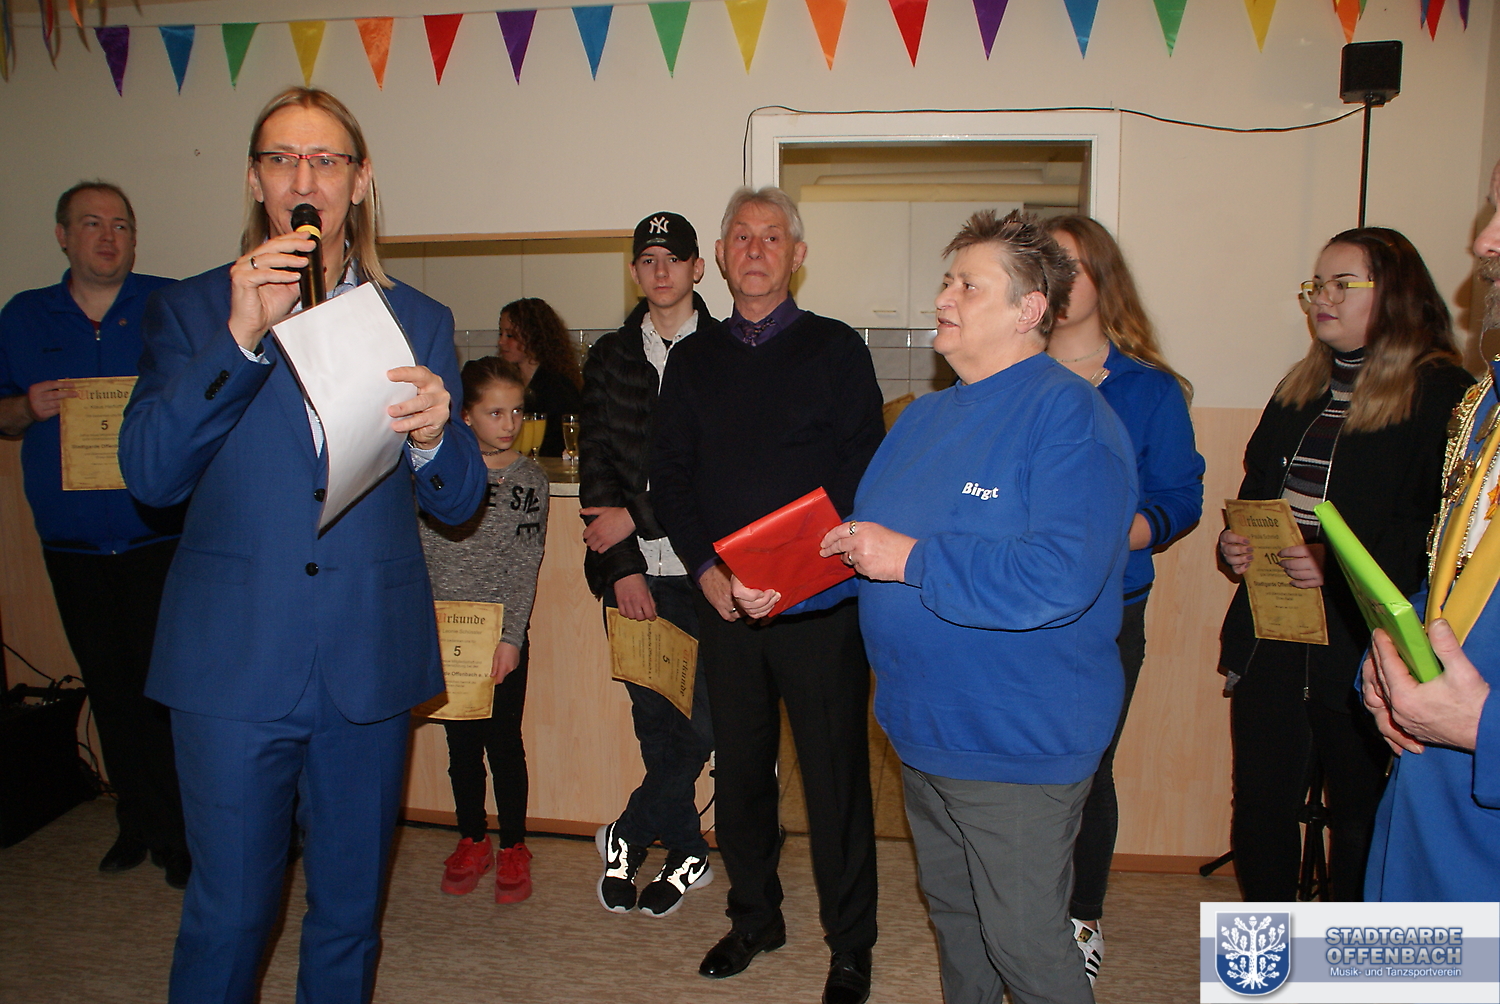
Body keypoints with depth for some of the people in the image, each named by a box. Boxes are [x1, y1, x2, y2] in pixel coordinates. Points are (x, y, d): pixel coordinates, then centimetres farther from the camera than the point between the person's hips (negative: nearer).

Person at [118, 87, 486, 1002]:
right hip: (235, 661, -1)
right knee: (229, 913, 7)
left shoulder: (419, 321, 7)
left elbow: (458, 503, 4)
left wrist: (432, 436, -20)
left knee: (351, 909, 15)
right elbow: (150, 476, -9)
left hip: (371, 661, 2)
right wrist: (241, 337, -19)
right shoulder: (192, 310, 5)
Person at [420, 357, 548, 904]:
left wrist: (510, 638, -12)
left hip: (501, 634, -2)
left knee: (504, 742, 5)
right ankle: (472, 842, 29)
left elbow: (526, 567, -6)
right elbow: (422, 555, 2)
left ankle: (513, 849, 21)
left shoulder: (529, 479, -3)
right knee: (461, 743, 12)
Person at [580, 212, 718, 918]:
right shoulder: (609, 358, 11)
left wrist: (638, 517, -9)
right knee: (653, 720, 8)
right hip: (634, 572, 3)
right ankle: (686, 853, 26)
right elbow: (596, 465, 6)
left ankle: (628, 836, 20)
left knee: (706, 720, -2)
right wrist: (623, 566, -4)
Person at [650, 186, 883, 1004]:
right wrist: (705, 566, -4)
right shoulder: (693, 360, 13)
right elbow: (668, 476, 10)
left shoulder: (835, 348, 3)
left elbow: (863, 471, -4)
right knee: (739, 768, 12)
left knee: (834, 773, 2)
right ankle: (754, 917, 31)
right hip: (722, 599, 3)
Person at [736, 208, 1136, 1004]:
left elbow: (1061, 574, -31)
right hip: (922, 730, 8)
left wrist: (912, 561, -27)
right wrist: (778, 586, -2)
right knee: (951, 917, 25)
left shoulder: (1067, 415, -17)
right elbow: (860, 541, 15)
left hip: (1018, 744, -8)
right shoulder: (925, 417, 10)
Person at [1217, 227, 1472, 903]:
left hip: (1360, 647, -6)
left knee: (1360, 816, 8)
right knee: (1260, 803, 11)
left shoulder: (1441, 397, -7)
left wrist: (1340, 567, -23)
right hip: (1269, 639, 6)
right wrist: (1234, 542, 2)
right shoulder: (1299, 392, 15)